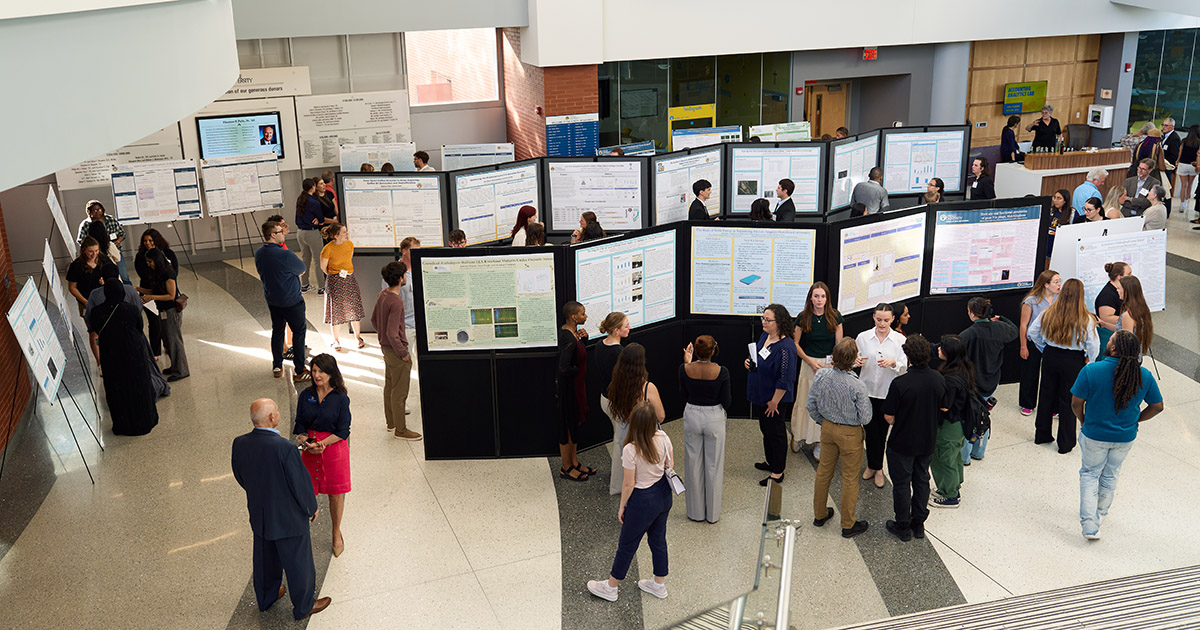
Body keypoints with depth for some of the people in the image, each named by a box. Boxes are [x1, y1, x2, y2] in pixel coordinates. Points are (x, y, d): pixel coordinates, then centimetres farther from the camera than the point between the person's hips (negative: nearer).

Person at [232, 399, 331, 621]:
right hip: (288, 517, -6)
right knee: (297, 562, 15)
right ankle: (304, 605, 33)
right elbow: (300, 482, -22)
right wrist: (311, 508, -4)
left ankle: (266, 597, 49)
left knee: (264, 558, 27)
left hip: (259, 514, 6)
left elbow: (240, 477, 3)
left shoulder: (239, 444, -13)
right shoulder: (285, 448, -32)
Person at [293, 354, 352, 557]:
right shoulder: (306, 395, 1)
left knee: (336, 493, 5)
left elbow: (343, 431, -8)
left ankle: (336, 533, 25)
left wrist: (322, 443, -19)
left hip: (334, 447, -3)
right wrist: (307, 443, -14)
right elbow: (300, 425, 3)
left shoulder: (341, 399, -9)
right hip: (310, 450, 3)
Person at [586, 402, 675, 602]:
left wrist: (622, 506, -4)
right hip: (664, 494, 6)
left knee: (627, 544, 13)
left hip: (643, 501, -6)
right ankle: (659, 584, 41)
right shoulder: (663, 438, -13)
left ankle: (610, 588, 32)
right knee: (658, 539, 24)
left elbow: (628, 484, -20)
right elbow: (670, 465, 2)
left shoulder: (630, 450, -29)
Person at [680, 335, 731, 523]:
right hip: (714, 418, -2)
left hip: (692, 416, 2)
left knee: (694, 464, 15)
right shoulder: (721, 372, -19)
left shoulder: (685, 369, -14)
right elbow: (726, 402, -11)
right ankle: (713, 513, 24)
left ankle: (696, 511, 26)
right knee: (713, 465, 12)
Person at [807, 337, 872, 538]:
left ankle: (819, 514, 39)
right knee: (850, 478, 12)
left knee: (824, 471, 22)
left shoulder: (821, 376, -15)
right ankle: (848, 525, 26)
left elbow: (811, 405, -3)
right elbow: (865, 418, -19)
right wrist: (866, 401, 0)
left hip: (827, 428, 5)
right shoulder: (857, 386, -29)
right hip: (850, 434, -5)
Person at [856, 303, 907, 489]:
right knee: (871, 430, 6)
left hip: (888, 392, 0)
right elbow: (854, 360, 4)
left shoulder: (900, 340, -4)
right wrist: (856, 361, -20)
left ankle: (875, 466, 28)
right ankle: (875, 466, 24)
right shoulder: (863, 337, -2)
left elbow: (904, 367, -5)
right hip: (867, 390, 1)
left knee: (882, 431, 9)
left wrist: (893, 362, -26)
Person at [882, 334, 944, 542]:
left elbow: (889, 417, -18)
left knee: (902, 483, 12)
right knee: (922, 480, 21)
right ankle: (918, 524, 33)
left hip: (902, 443, -5)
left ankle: (903, 527, 24)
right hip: (928, 441, 5)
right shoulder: (939, 379, -10)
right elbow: (942, 410, 4)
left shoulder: (900, 384, -28)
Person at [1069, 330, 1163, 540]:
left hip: (1094, 434, -3)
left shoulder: (1091, 371, -24)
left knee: (1089, 474, 17)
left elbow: (1076, 403, -16)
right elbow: (1157, 406, -2)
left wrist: (1083, 421, 3)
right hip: (1126, 437, 3)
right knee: (1110, 475, 24)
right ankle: (1100, 514, 44)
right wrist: (1136, 420, 13)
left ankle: (1090, 525, 8)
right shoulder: (1145, 376, -14)